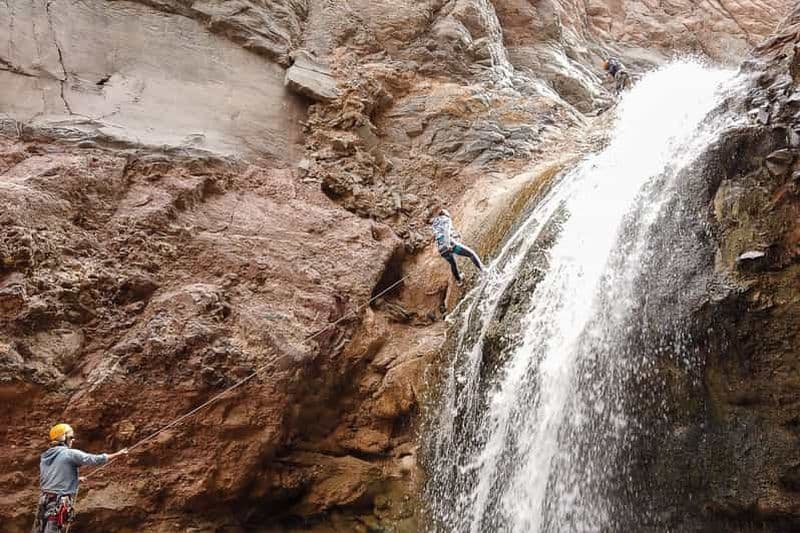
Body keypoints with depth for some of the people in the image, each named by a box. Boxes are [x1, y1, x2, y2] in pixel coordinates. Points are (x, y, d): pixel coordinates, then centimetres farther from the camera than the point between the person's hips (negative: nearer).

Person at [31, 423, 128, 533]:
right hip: (60, 503, -7)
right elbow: (96, 459, -10)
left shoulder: (44, 457, 13)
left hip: (44, 500, 8)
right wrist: (118, 454, 2)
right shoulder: (70, 454, -9)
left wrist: (74, 479, 30)